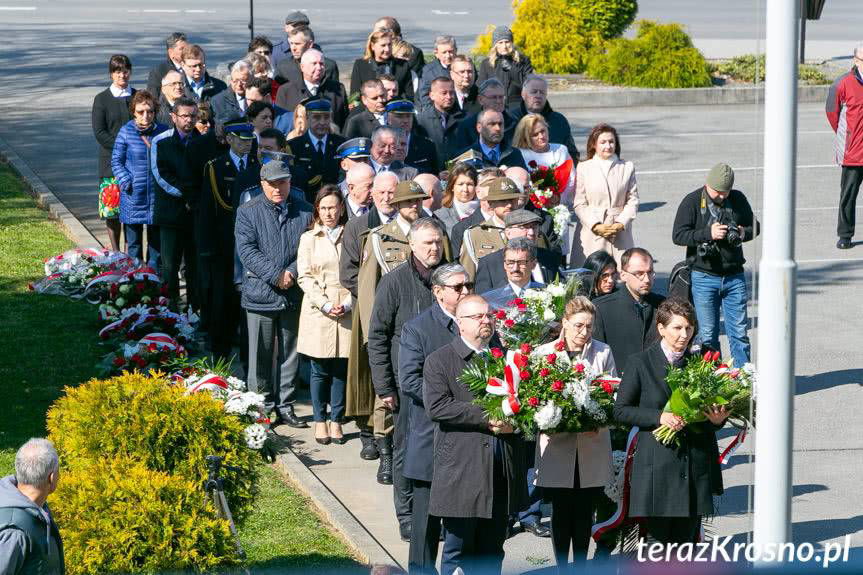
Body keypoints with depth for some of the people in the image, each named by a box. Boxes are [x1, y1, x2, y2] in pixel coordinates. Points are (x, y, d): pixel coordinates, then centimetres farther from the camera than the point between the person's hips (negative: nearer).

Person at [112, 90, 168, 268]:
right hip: (133, 195, -2)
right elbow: (116, 161, 1)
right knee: (133, 242, 7)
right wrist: (126, 182, -13)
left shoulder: (163, 132, 0)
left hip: (157, 194, 2)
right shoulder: (126, 132, -5)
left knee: (156, 242, 9)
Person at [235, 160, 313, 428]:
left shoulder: (304, 212, 6)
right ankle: (262, 407, 10)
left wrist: (292, 273, -14)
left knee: (289, 353, 9)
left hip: (294, 294, 2)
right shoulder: (248, 212, 0)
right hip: (261, 293, -2)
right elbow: (247, 250, -8)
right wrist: (275, 276, -15)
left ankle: (285, 405, 18)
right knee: (261, 355, 2)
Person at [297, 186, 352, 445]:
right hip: (318, 313, 0)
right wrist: (325, 305, -10)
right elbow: (305, 277, 2)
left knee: (342, 369, 1)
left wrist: (348, 303, -7)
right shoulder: (309, 239, 8)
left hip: (346, 313, 0)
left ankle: (336, 421, 9)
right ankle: (320, 421, 10)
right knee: (320, 370, 1)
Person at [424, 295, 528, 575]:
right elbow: (436, 407, -15)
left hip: (502, 470, 5)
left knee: (492, 552, 11)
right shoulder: (439, 360, -2)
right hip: (461, 470, -5)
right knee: (458, 550, 0)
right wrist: (485, 417, -19)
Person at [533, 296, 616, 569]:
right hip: (557, 445, -1)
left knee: (585, 512, 9)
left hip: (592, 446, 1)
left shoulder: (603, 353, 2)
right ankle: (562, 568, 13)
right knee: (561, 511, 3)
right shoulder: (544, 353, -1)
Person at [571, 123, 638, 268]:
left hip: (620, 234, 1)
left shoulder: (627, 168, 10)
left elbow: (633, 200, 8)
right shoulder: (583, 168, 4)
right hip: (591, 233, -1)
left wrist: (621, 224, -7)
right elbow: (579, 204, 1)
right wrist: (596, 226, -10)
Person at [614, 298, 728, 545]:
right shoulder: (640, 363, -1)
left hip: (695, 467, 3)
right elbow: (621, 410, 0)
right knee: (658, 536, -3)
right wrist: (659, 417, -14)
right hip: (657, 466, -3)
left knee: (688, 539, 6)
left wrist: (718, 418, -6)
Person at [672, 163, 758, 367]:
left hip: (734, 276, 3)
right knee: (707, 334, 2)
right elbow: (678, 235, -11)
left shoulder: (738, 199, 5)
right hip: (704, 277, -2)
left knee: (739, 332, 3)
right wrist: (708, 233, -22)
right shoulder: (692, 202, -5)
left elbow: (754, 227, 17)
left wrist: (744, 233, -7)